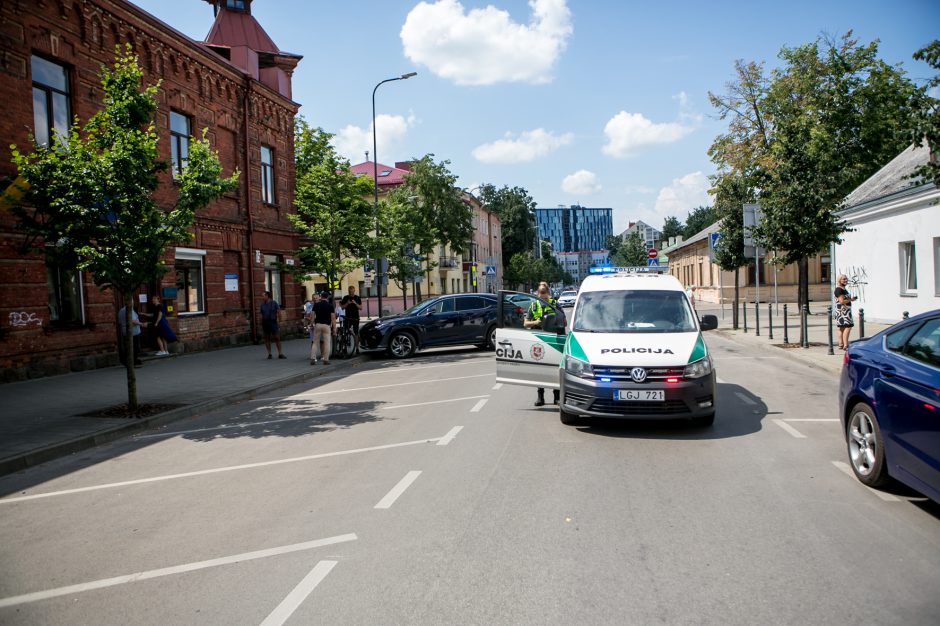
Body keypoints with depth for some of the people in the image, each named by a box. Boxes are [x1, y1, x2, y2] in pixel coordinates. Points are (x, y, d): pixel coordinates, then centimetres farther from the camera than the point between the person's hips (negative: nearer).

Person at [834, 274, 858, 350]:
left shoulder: (844, 289, 19)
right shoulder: (839, 290, -15)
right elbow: (842, 301, -22)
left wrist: (852, 298, 12)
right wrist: (851, 300, -10)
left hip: (846, 311, 11)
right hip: (842, 311, -11)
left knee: (842, 328, 11)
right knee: (848, 327, -16)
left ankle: (841, 344, 15)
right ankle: (845, 345, -20)